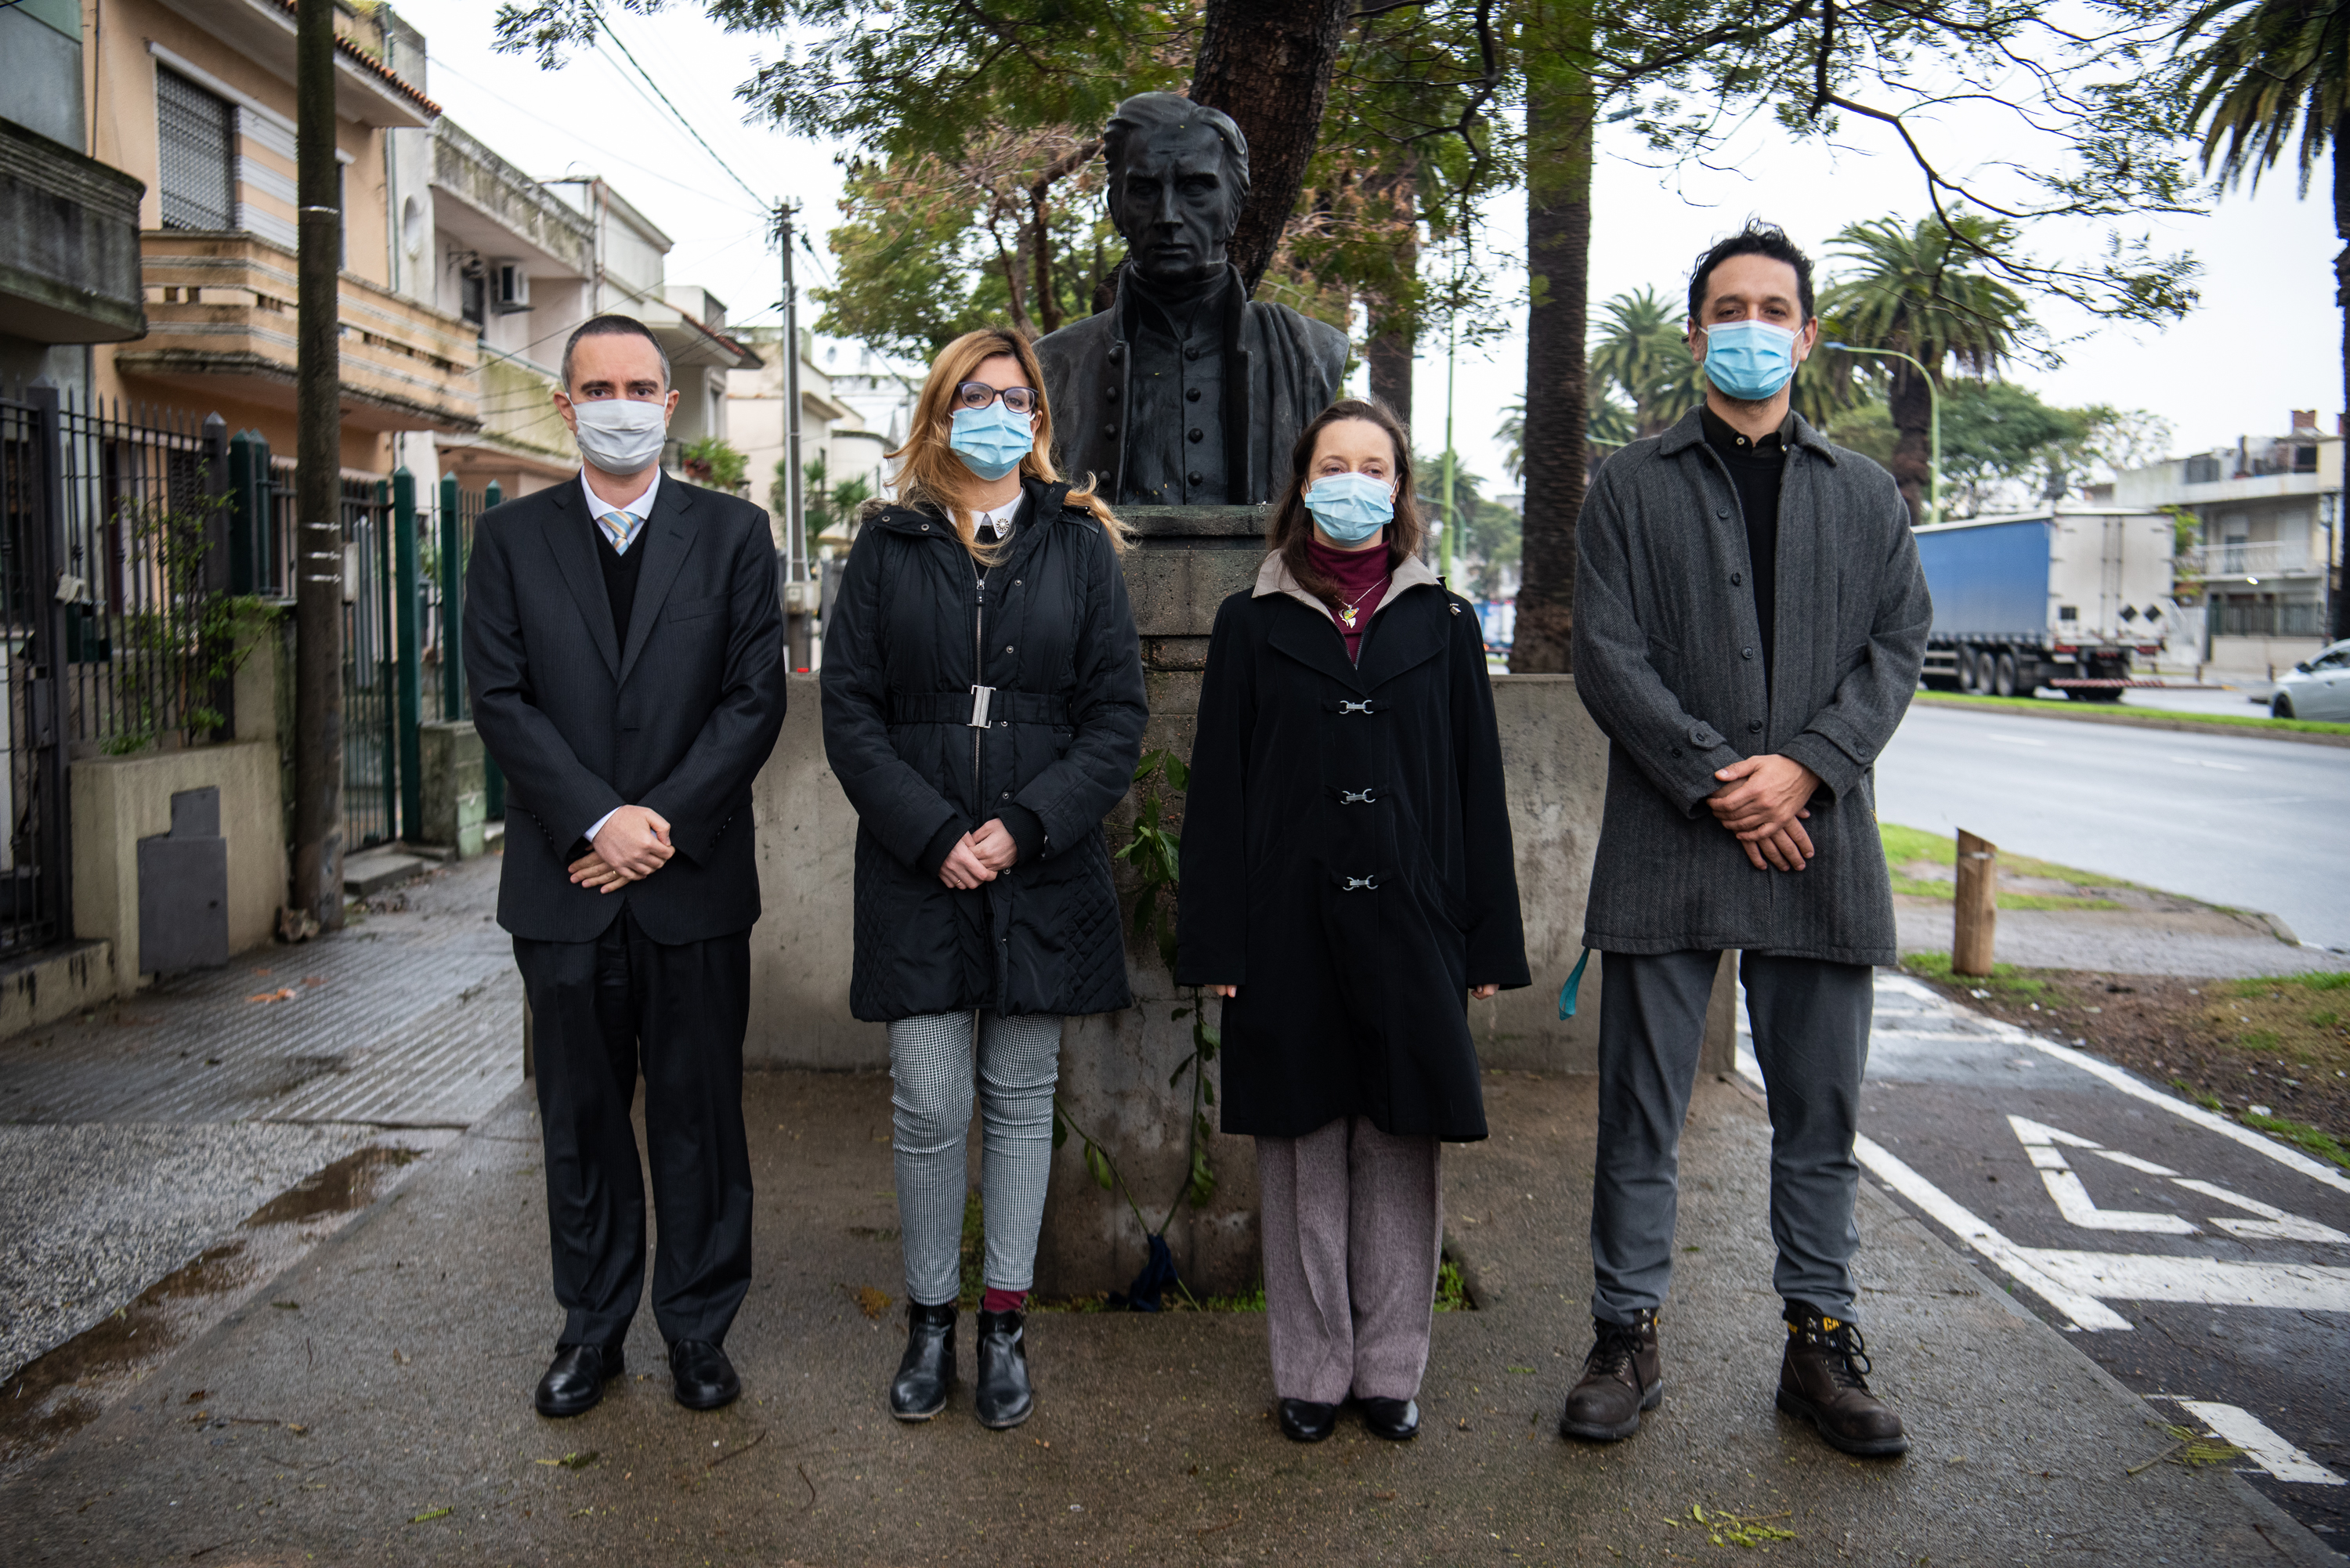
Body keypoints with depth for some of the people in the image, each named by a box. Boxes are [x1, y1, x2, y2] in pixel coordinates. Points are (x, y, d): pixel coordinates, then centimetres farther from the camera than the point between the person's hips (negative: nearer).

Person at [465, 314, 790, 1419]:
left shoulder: (733, 533, 4)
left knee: (700, 1114, 8)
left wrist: (667, 822, -12)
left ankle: (698, 1327, 23)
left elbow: (756, 697, -3)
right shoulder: (510, 538, 7)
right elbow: (499, 699, -2)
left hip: (696, 879, -1)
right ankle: (592, 1327, 27)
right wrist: (599, 820, -13)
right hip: (565, 882, 1)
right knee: (581, 1118, 12)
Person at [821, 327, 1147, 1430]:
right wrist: (934, 836, -11)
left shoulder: (1080, 545, 7)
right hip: (919, 874, 0)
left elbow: (1117, 714, 1)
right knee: (930, 1107, 0)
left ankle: (1005, 1327, 20)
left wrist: (1024, 827, -11)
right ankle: (929, 1320, 18)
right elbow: (849, 711, 1)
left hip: (1044, 873, 1)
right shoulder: (888, 547, 7)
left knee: (1021, 1098, 8)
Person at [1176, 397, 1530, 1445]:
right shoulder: (1252, 624, 6)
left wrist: (1488, 939, 3)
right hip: (1291, 926, -1)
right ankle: (1311, 1373, 19)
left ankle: (1389, 1368, 21)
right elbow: (1218, 792, 3)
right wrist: (1214, 941, -3)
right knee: (1304, 1153, 5)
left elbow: (1477, 787, 8)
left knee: (1402, 1151, 6)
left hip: (1409, 924, 1)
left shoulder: (1441, 624, 9)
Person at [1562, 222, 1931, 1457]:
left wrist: (1803, 766, -11)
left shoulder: (1865, 495, 15)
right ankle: (1628, 1340, 16)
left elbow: (1898, 648, 6)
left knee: (1819, 1115, 9)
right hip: (1665, 845, -2)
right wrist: (1715, 781, -11)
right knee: (1640, 1114, 3)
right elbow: (1607, 656, -2)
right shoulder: (1631, 484, 8)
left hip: (1820, 844, 2)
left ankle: (1820, 1342, 22)